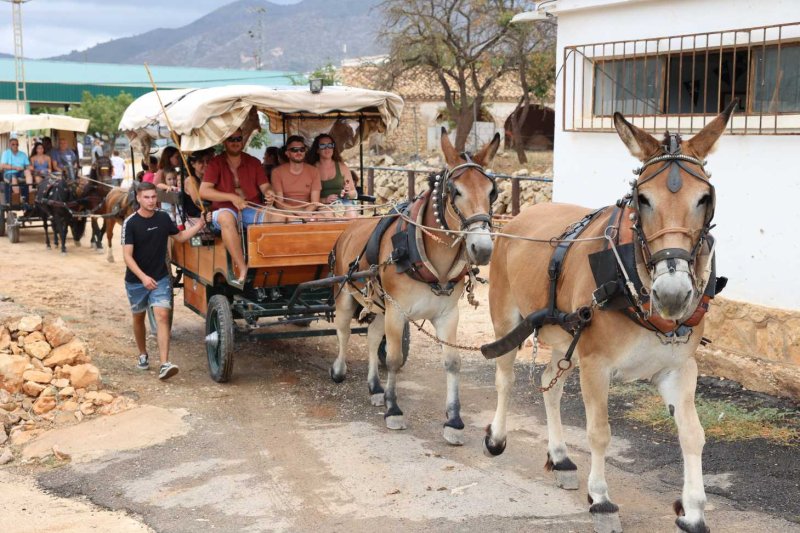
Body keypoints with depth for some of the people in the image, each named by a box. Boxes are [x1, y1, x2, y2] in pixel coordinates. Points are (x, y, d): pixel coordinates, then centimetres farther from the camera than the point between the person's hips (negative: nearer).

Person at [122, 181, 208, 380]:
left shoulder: (163, 218, -1)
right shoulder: (130, 223, -14)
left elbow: (180, 237, 16)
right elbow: (127, 256, -18)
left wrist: (200, 225, 3)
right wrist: (143, 277, -30)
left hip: (160, 278, 1)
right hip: (136, 280, -1)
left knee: (162, 316, -13)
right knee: (138, 318, 15)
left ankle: (164, 364, -20)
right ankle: (143, 355, 38)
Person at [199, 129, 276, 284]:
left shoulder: (253, 162, 14)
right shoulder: (215, 163, 5)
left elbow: (264, 185, 7)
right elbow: (203, 191, -5)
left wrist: (268, 192, -19)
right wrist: (232, 197, -14)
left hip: (252, 210, 2)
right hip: (226, 209, -2)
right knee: (226, 217, -39)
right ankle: (242, 269, -42)